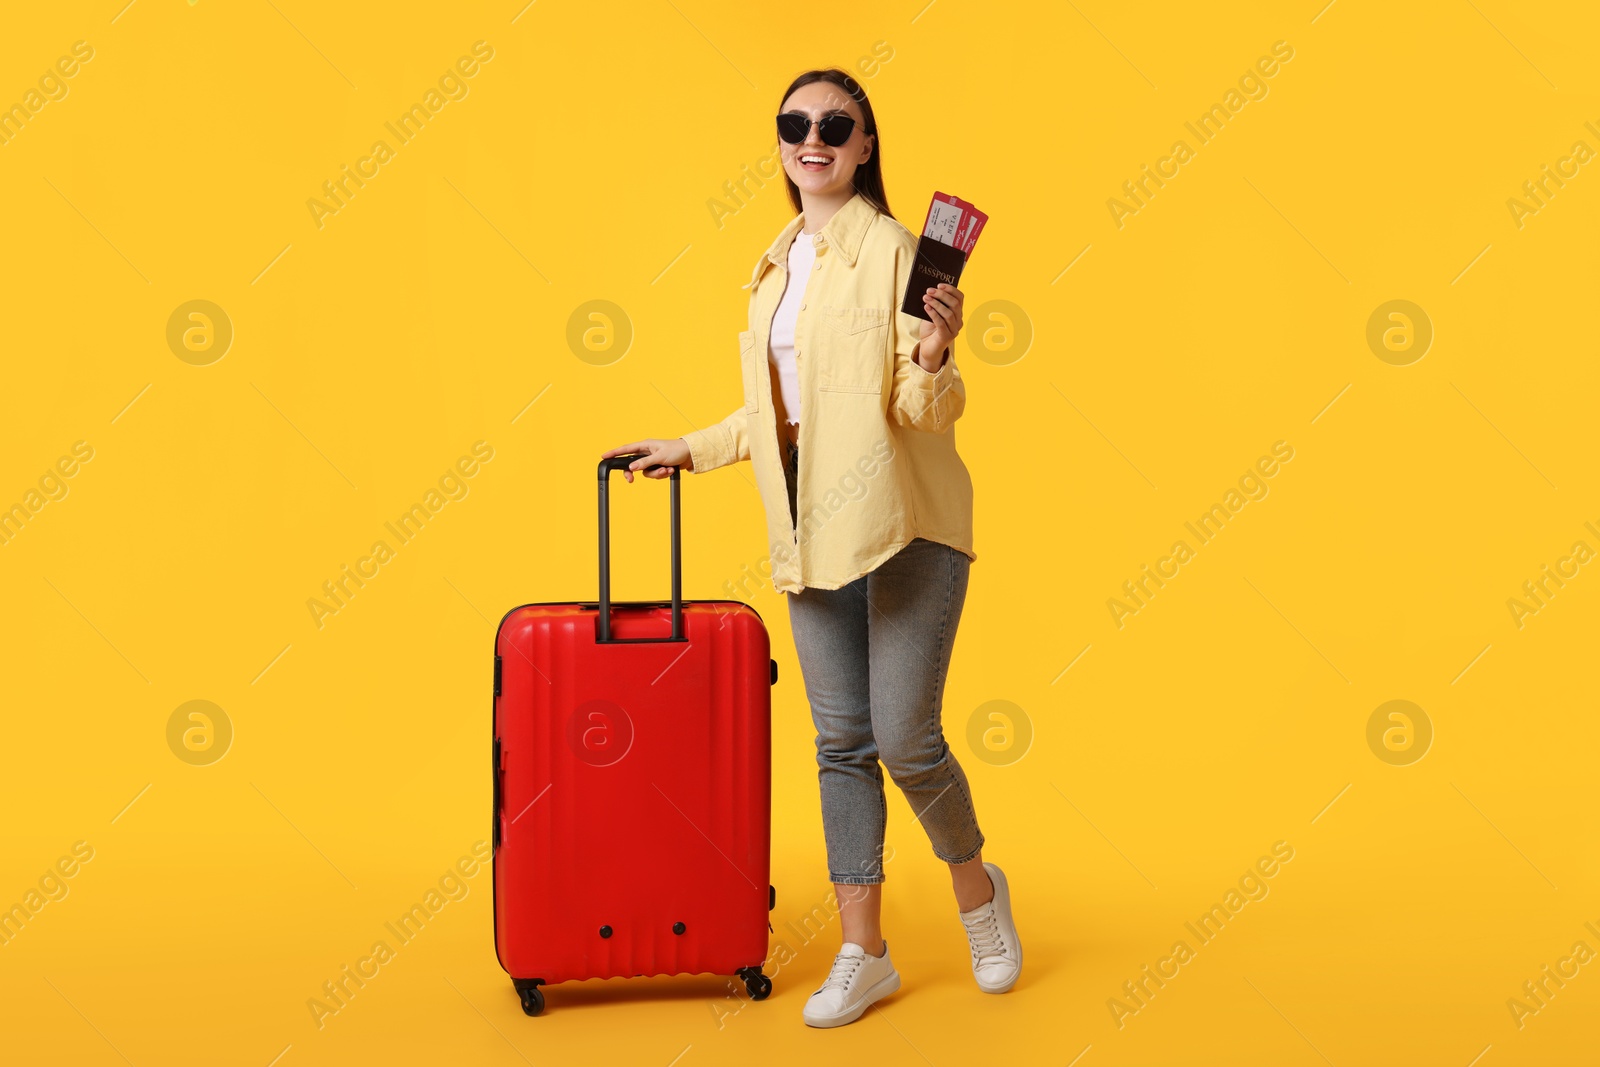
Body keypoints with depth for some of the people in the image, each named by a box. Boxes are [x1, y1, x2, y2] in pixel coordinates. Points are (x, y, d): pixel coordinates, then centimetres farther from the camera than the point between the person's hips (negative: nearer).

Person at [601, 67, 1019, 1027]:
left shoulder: (890, 247, -6)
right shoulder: (778, 264, 15)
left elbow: (927, 410, -10)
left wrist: (935, 360, -30)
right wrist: (689, 450, 27)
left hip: (904, 522, -6)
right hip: (813, 529, 6)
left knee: (905, 738, -6)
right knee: (842, 741, 7)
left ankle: (977, 885, 23)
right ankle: (864, 955, 15)